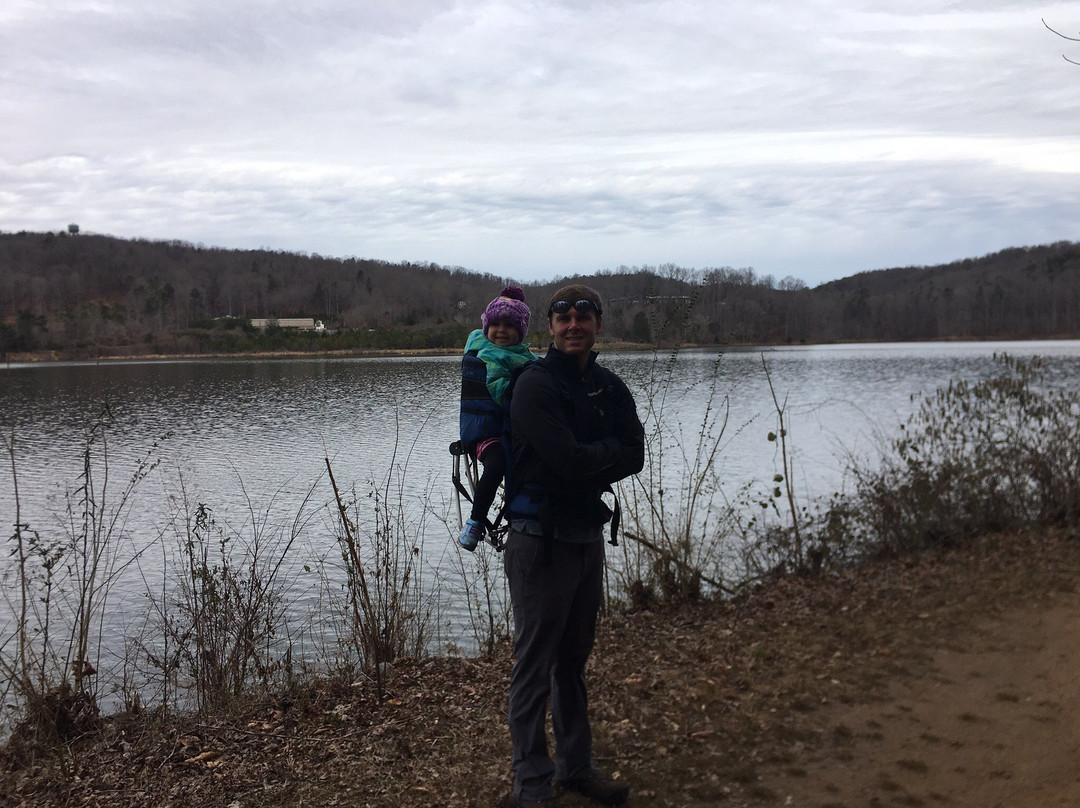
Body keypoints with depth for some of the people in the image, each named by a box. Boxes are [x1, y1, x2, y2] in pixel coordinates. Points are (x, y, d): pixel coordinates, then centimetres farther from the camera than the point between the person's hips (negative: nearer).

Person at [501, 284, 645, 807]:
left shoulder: (609, 388, 9)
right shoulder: (535, 385, -12)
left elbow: (635, 457, -1)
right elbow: (567, 459, -23)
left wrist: (588, 461, -13)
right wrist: (609, 451, -6)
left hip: (588, 534, 7)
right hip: (541, 539, -7)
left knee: (574, 658, 18)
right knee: (535, 665, 1)